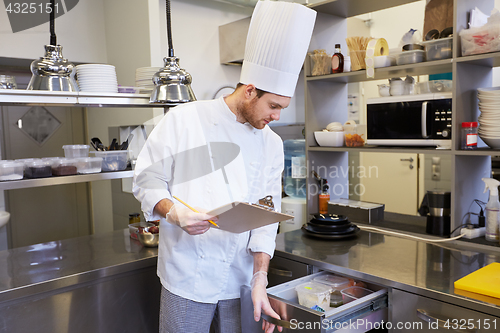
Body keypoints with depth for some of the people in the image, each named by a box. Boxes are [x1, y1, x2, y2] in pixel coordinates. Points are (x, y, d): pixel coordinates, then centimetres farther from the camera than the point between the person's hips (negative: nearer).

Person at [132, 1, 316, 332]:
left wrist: (260, 279, -7)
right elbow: (148, 180, -4)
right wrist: (175, 213, -22)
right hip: (187, 277, -3)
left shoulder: (271, 143, 3)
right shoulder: (183, 120, -7)